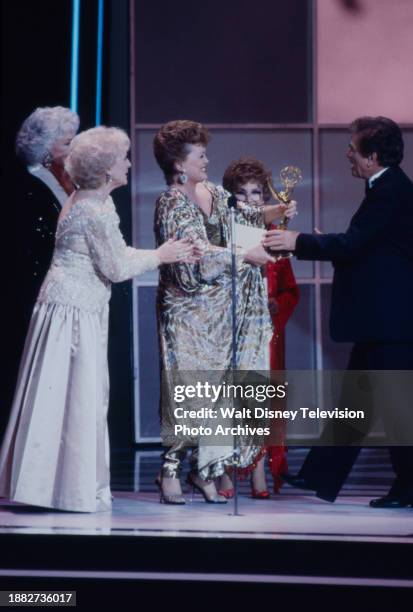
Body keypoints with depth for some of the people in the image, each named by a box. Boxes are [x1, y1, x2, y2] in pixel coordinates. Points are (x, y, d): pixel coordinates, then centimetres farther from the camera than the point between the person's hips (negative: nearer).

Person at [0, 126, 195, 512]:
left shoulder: (93, 200, 12)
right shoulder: (95, 211, -19)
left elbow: (115, 254, 16)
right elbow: (116, 269, -14)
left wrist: (166, 254, 10)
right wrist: (160, 256, -2)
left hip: (76, 309, 10)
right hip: (74, 311, -10)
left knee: (66, 397, 12)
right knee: (72, 398, -5)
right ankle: (71, 487, -1)